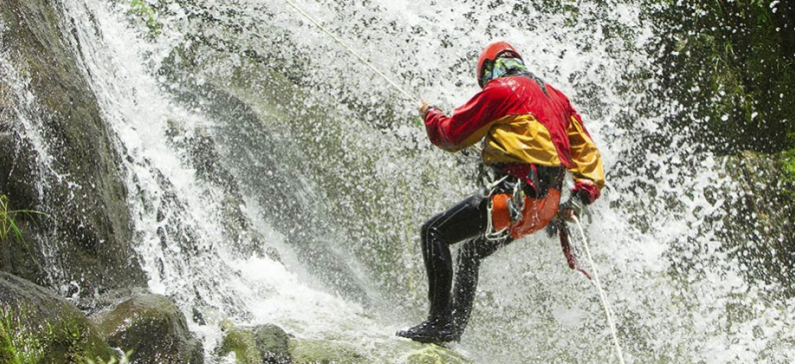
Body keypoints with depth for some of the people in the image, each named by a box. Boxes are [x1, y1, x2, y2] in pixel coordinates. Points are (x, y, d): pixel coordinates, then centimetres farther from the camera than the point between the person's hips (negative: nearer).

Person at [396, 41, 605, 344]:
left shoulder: (499, 90, -1)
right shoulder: (556, 97, 23)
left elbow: (452, 135, 3)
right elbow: (587, 152, 18)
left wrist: (429, 114, 23)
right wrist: (580, 197, 9)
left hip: (516, 192, -9)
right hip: (546, 206, 9)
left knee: (434, 232, -3)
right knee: (472, 250, 26)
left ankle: (440, 321, -12)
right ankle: (455, 329, 26)